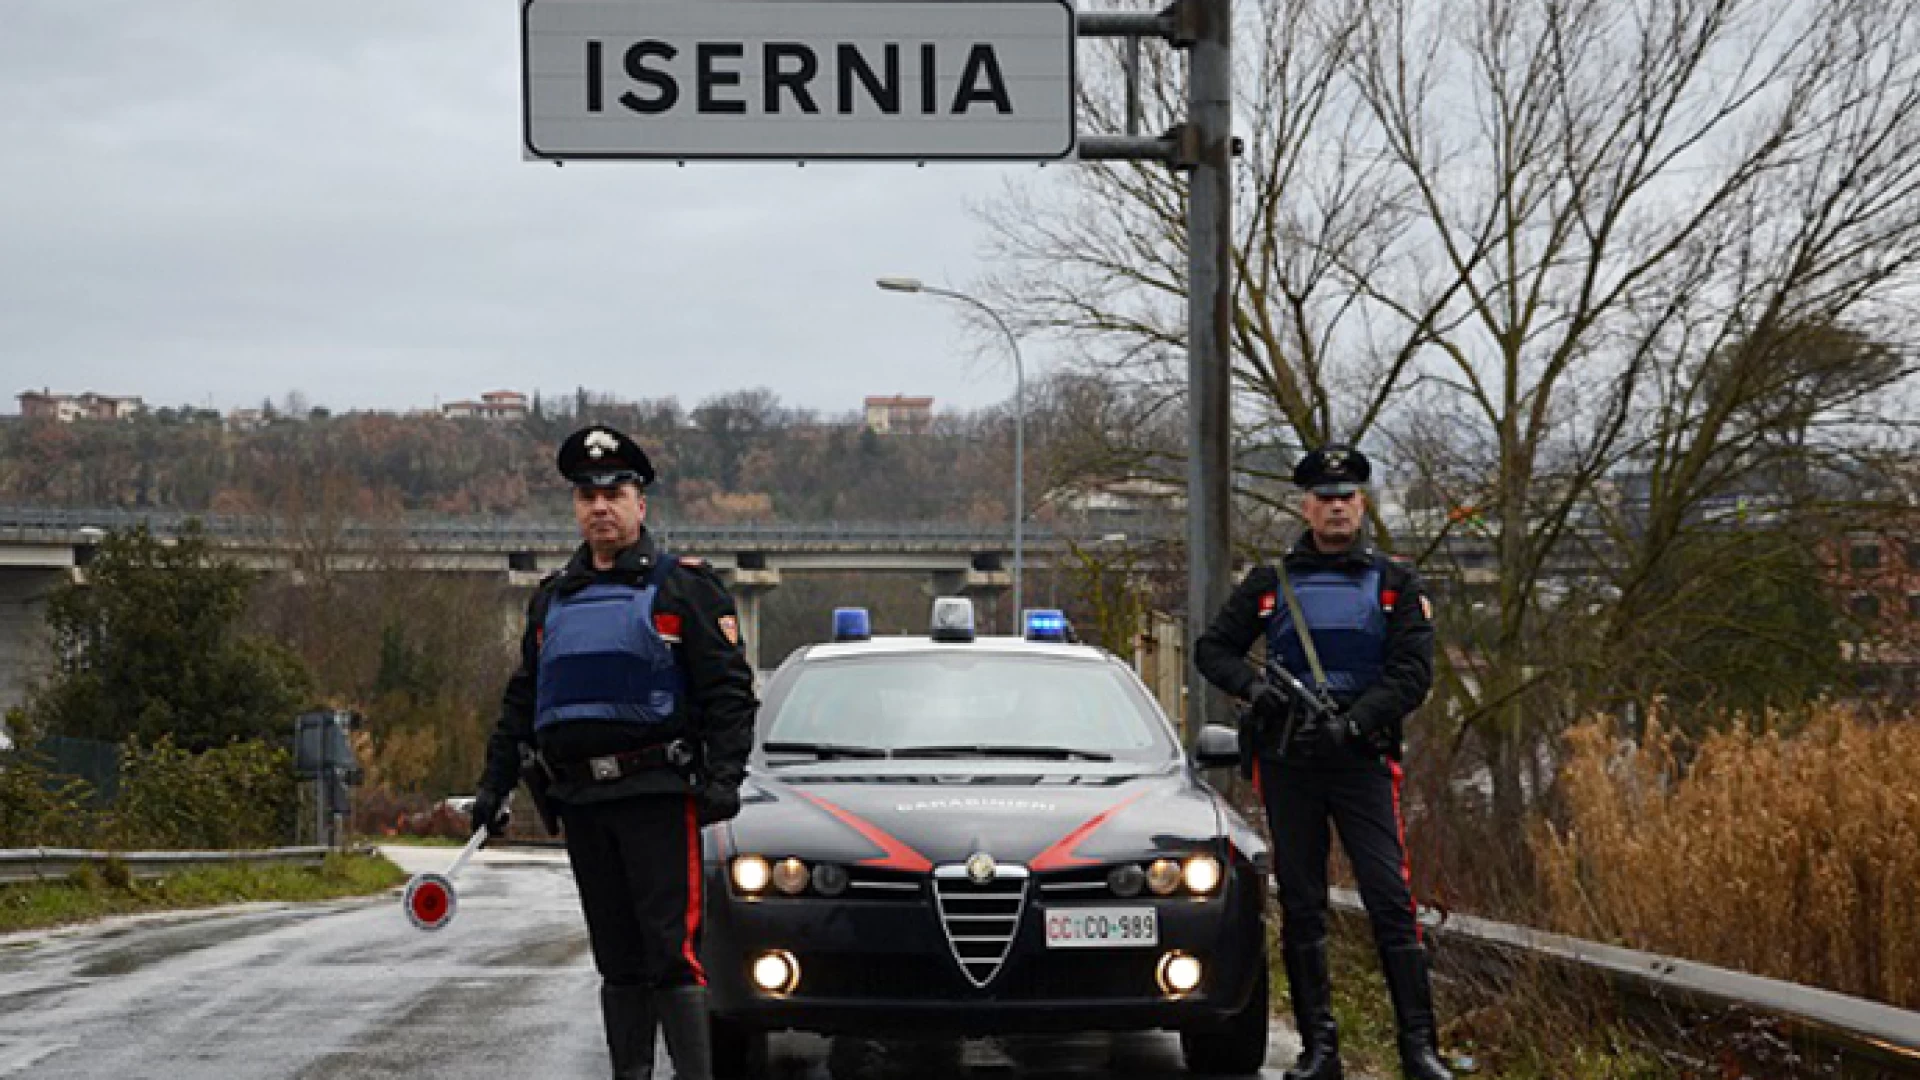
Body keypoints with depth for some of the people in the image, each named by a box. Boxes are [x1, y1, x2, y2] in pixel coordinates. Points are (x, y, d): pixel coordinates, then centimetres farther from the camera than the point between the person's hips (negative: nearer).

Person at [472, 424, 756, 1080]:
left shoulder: (683, 588, 2)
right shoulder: (552, 600, 19)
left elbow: (729, 690, -4)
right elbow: (521, 701, 24)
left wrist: (724, 776, -15)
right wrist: (495, 781, 17)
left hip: (657, 795, -5)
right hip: (580, 801, 6)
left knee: (672, 947, -11)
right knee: (616, 957, 9)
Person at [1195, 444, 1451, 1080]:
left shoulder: (1395, 586, 6)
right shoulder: (1269, 586, 11)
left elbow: (1413, 675, -3)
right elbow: (1212, 649, 13)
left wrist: (1354, 723, -18)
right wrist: (1252, 686, -8)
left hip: (1363, 760, -2)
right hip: (1286, 765, 2)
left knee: (1391, 901, -9)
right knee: (1300, 908, 4)